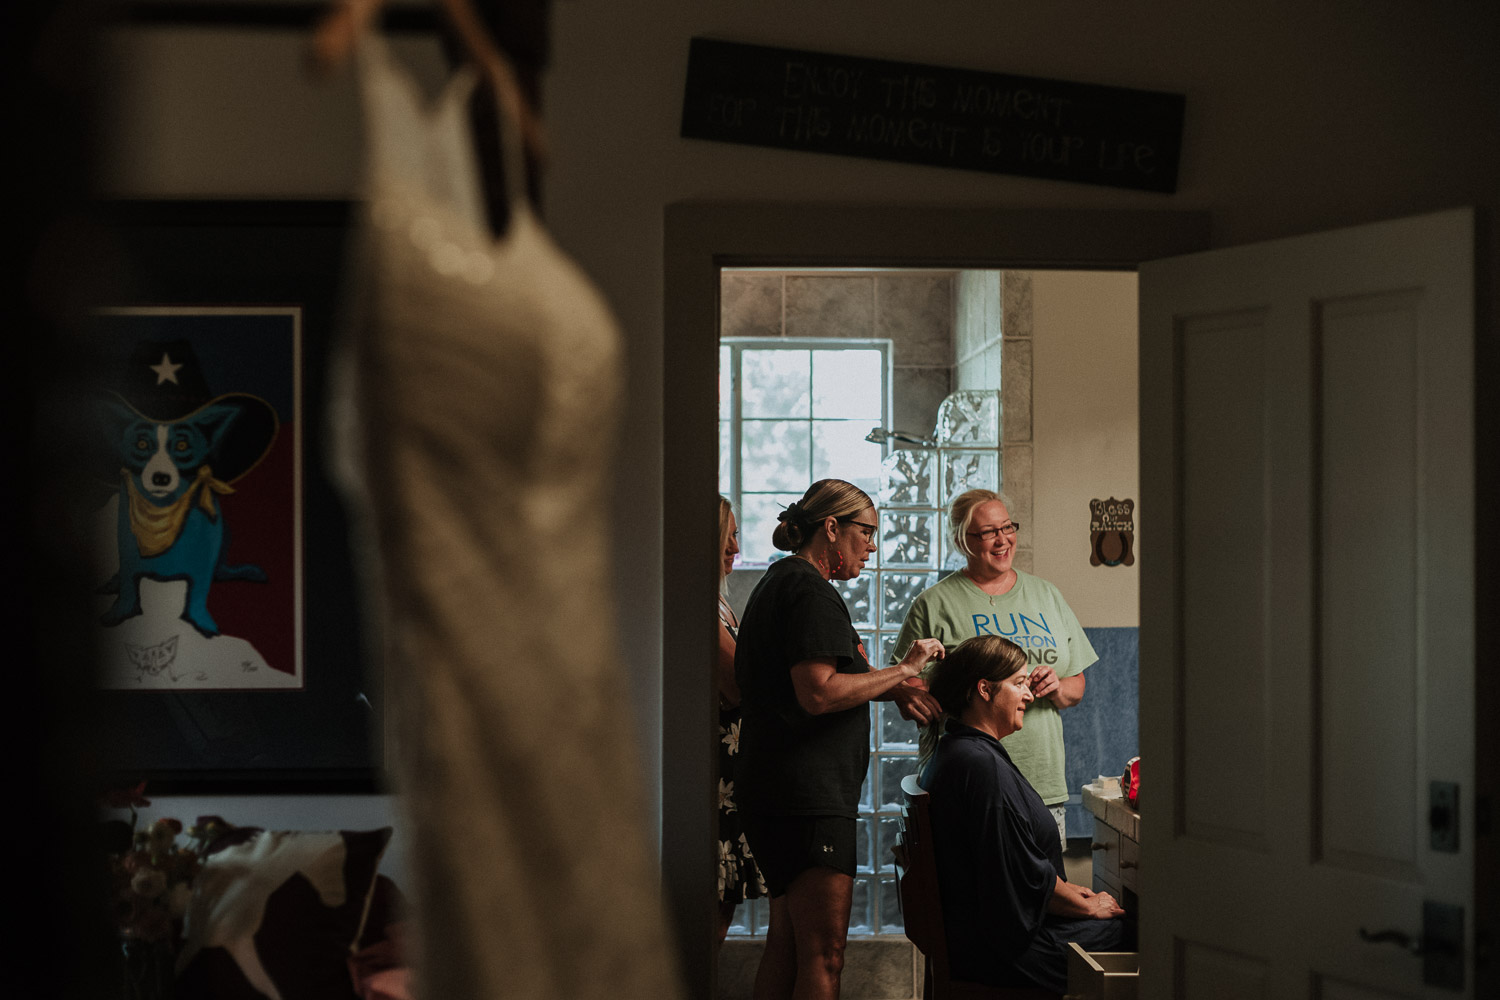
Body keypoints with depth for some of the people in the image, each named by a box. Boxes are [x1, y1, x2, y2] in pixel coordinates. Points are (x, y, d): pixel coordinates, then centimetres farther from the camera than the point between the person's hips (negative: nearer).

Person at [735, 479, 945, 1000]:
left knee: (787, 940, 16)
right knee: (822, 956, -11)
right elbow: (818, 694, -22)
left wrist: (892, 689, 12)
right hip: (807, 796, -11)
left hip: (775, 794, 11)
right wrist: (900, 671, -13)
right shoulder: (809, 590, -13)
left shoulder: (779, 582, 21)